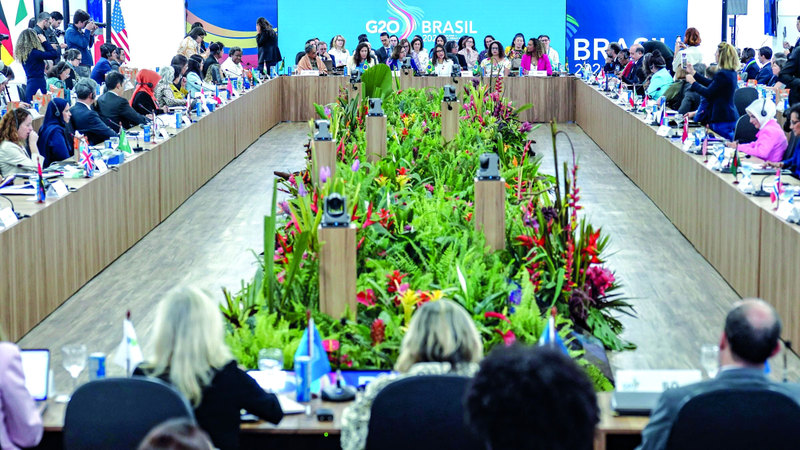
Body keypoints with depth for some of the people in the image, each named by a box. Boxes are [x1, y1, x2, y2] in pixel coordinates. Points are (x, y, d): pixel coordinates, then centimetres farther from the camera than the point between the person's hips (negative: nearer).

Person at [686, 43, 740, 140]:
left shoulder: (722, 74, -20)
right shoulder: (731, 73, 11)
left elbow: (708, 93, -17)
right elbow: (711, 84, 20)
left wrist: (692, 82, -4)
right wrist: (693, 73, 25)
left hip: (723, 120, -10)